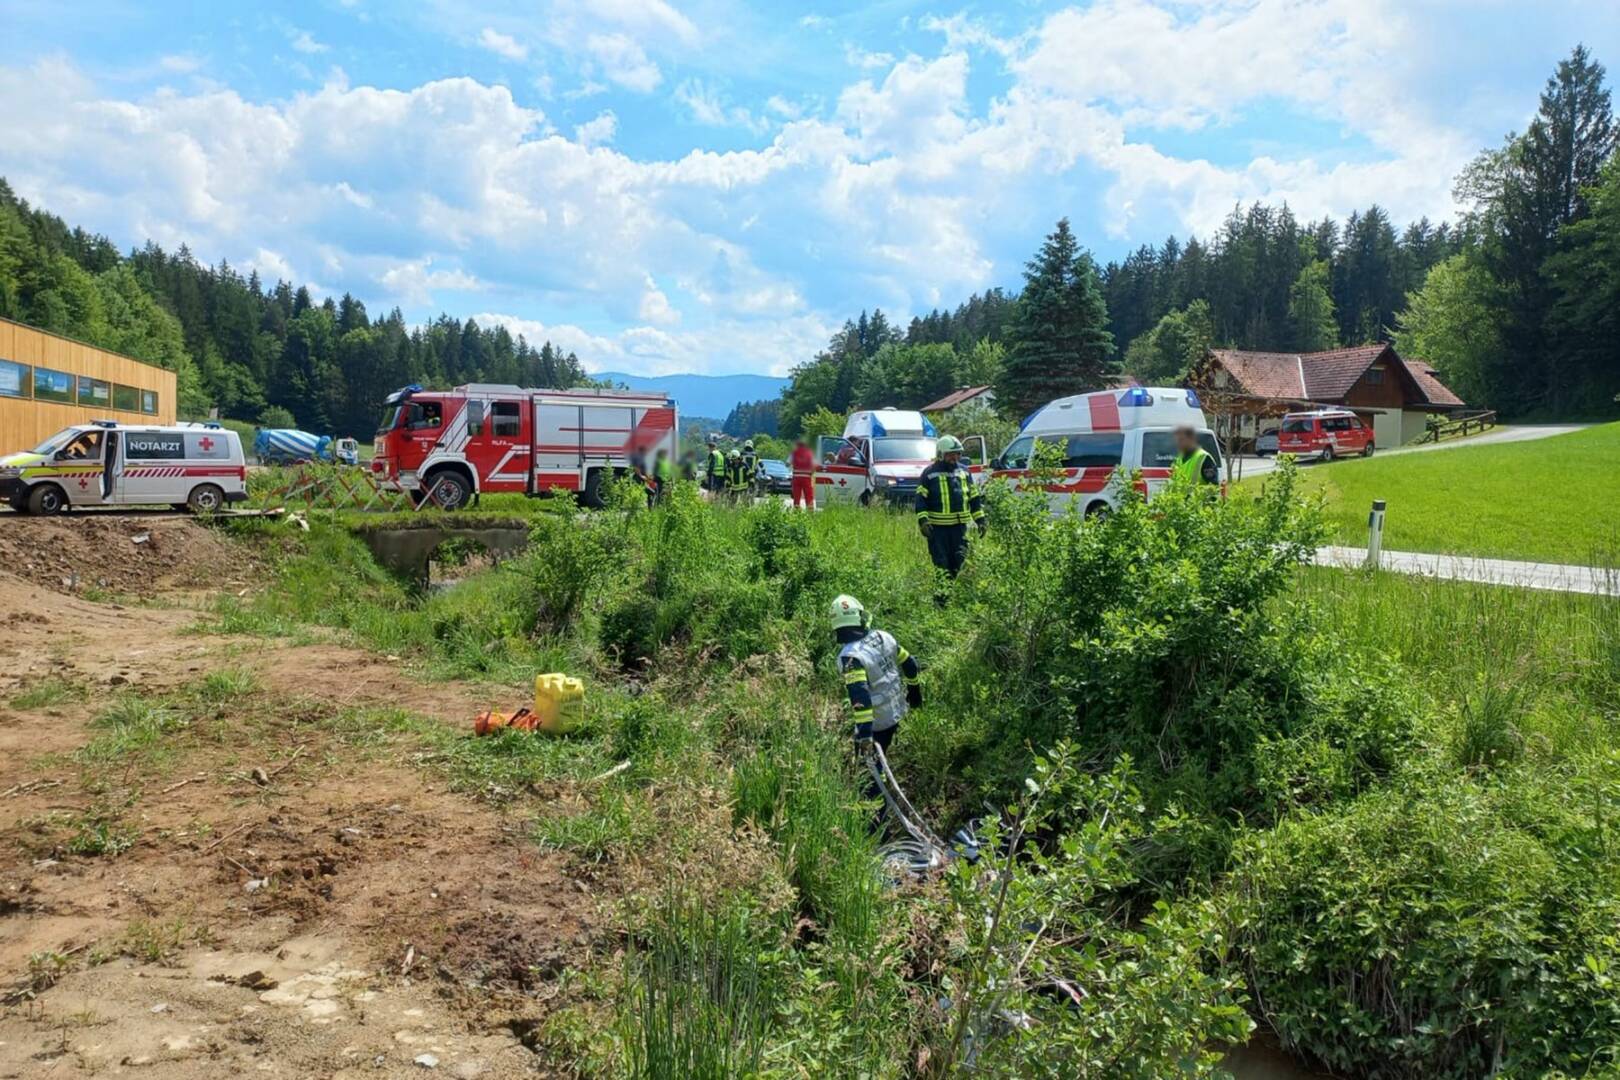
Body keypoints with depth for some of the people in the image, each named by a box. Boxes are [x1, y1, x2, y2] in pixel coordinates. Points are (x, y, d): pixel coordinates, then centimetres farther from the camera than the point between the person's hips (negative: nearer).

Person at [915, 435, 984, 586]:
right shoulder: (929, 473, -3)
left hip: (960, 525, 4)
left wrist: (980, 519, 11)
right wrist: (923, 520, -16)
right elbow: (921, 499, -4)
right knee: (941, 563, -1)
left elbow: (974, 497, 16)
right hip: (937, 526, -4)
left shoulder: (964, 471, 10)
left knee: (959, 561, 6)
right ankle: (940, 592, 7)